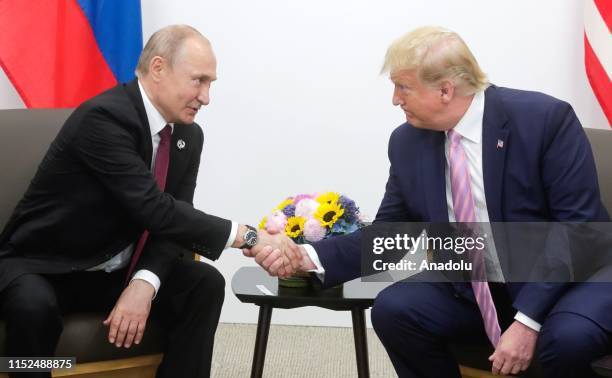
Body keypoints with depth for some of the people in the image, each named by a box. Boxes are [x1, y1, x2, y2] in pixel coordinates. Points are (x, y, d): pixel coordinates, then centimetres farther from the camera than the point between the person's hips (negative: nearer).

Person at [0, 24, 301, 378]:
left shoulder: (188, 135, 0)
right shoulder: (104, 117, -25)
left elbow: (173, 218, -4)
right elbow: (155, 211, -32)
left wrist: (145, 284, -24)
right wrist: (249, 237, -32)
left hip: (117, 270, 6)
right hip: (45, 266, -6)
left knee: (204, 283, -15)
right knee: (35, 305, -37)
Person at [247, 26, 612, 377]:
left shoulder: (545, 118, -18)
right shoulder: (408, 142, -4)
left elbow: (578, 225, -20)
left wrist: (527, 319, -28)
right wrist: (310, 256, -15)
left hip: (574, 273, -4)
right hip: (474, 288, 4)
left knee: (569, 337, -35)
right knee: (392, 309, -19)